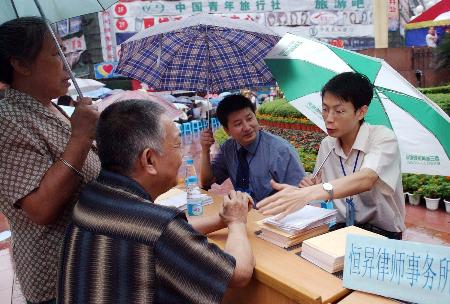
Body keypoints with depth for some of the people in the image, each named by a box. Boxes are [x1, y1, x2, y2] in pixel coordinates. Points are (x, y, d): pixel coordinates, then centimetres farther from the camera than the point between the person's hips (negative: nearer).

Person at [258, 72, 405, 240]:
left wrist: (309, 193, -46)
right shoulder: (326, 145, 4)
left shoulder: (383, 137, -13)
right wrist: (312, 188, -11)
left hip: (381, 233, -4)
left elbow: (366, 179, -33)